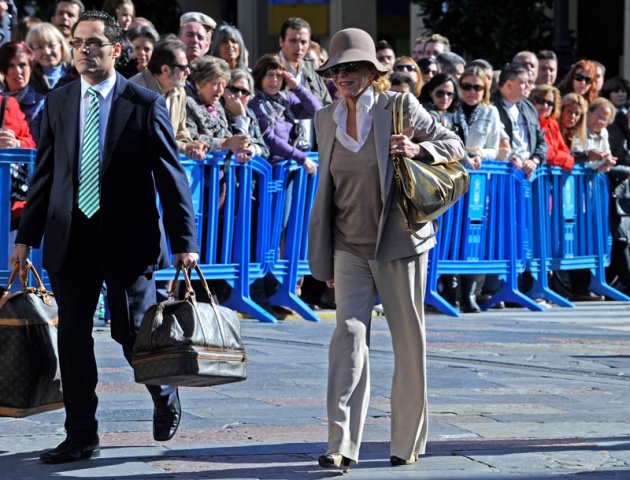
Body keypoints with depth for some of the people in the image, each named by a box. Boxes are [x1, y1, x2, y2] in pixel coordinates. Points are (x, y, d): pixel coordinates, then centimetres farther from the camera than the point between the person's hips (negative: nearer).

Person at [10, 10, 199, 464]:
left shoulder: (145, 104, -4)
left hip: (128, 239, -3)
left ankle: (165, 396, 33)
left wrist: (184, 240, -9)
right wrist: (26, 237, 7)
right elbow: (44, 175, 10)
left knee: (133, 333, 3)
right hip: (71, 239, 3)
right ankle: (81, 436, 12)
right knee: (73, 339, 3)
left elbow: (171, 175, -4)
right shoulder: (57, 103, 7)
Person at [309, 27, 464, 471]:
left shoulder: (399, 106, -4)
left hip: (398, 242, -2)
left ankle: (408, 442, 18)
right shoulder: (326, 119, 8)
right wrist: (324, 259, 15)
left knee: (409, 339, 5)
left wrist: (418, 148, -19)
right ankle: (342, 444, -17)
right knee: (350, 332, -11)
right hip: (349, 247, 3)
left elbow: (455, 145, 3)